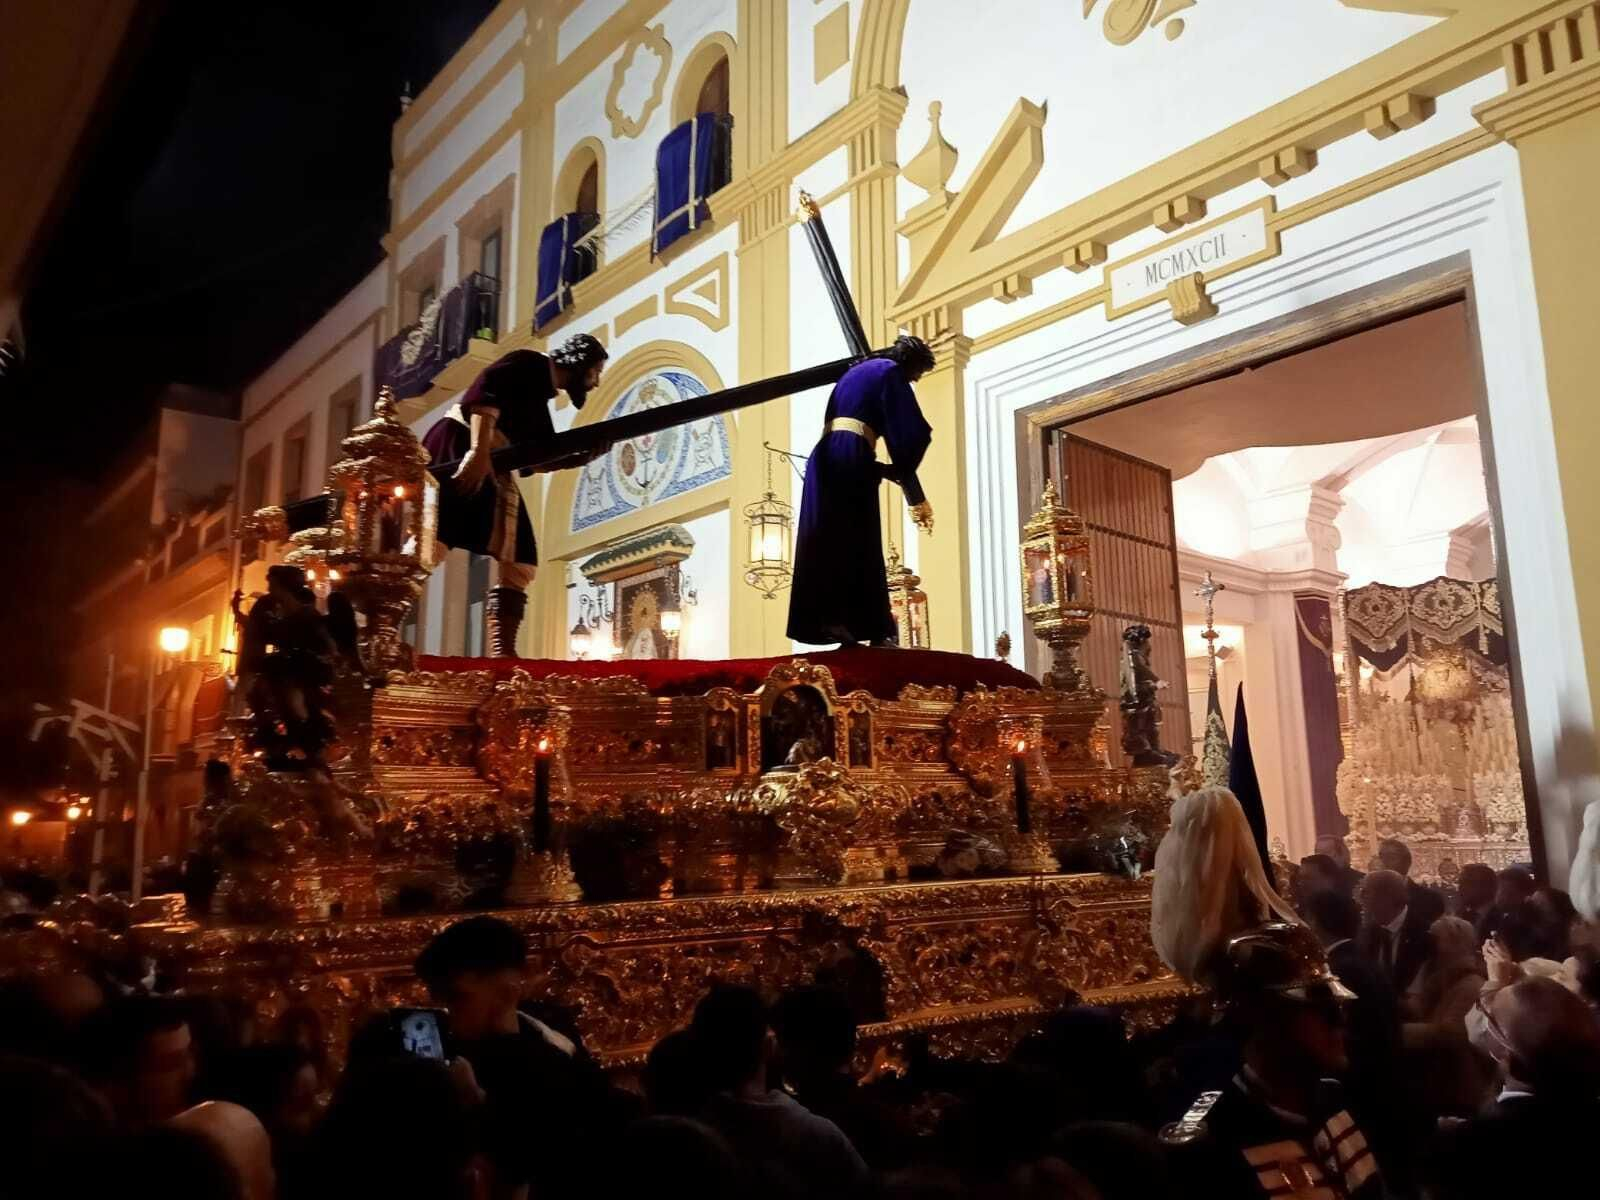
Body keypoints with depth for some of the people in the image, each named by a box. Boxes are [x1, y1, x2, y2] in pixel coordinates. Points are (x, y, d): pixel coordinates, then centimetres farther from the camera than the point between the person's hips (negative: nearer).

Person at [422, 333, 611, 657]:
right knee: (433, 537, -22)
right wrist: (479, 452, -26)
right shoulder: (530, 364, 2)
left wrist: (586, 456, 10)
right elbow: (487, 388, -15)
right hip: (459, 445, -9)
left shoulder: (540, 398, 27)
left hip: (492, 466, 9)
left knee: (519, 562, 3)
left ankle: (502, 651, -1)